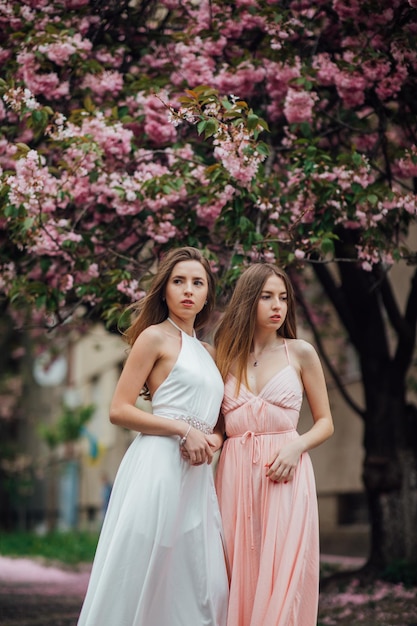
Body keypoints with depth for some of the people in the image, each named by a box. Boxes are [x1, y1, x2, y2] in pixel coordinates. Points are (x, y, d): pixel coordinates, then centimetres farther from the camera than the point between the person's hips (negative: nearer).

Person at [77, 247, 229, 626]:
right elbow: (119, 410, -8)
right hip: (158, 464, -7)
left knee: (197, 586, 5)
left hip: (197, 475, 7)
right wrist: (184, 431, -13)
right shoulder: (155, 337, -1)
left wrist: (215, 438, 3)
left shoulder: (207, 353, 19)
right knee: (140, 577, -6)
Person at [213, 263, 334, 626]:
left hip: (285, 476, -2)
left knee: (282, 580, -7)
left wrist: (296, 447, -9)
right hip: (235, 476, 2)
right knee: (239, 580, 1)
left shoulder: (300, 353, 6)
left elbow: (325, 422, 9)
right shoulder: (225, 357, 11)